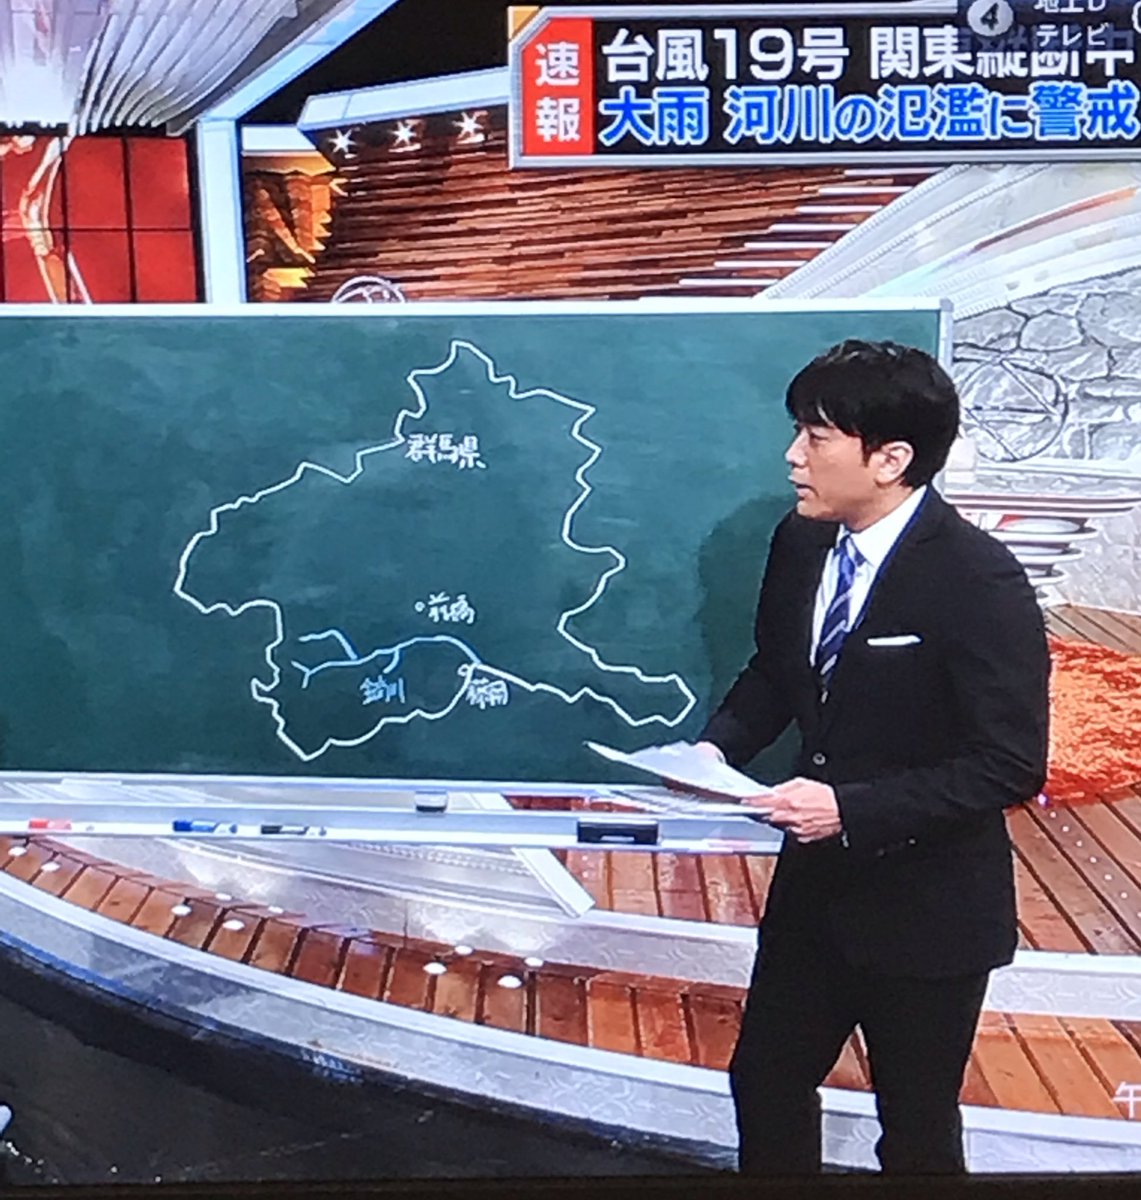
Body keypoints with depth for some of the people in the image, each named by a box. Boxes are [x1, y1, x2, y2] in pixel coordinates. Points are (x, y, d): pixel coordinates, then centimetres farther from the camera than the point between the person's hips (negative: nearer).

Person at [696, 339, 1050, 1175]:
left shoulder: (979, 580, -24)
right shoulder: (802, 542, -4)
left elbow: (1011, 766, -23)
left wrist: (852, 808, -29)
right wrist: (720, 744, -8)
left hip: (925, 908, -6)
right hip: (815, 882, 6)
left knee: (917, 1127, 18)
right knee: (766, 1079, 22)